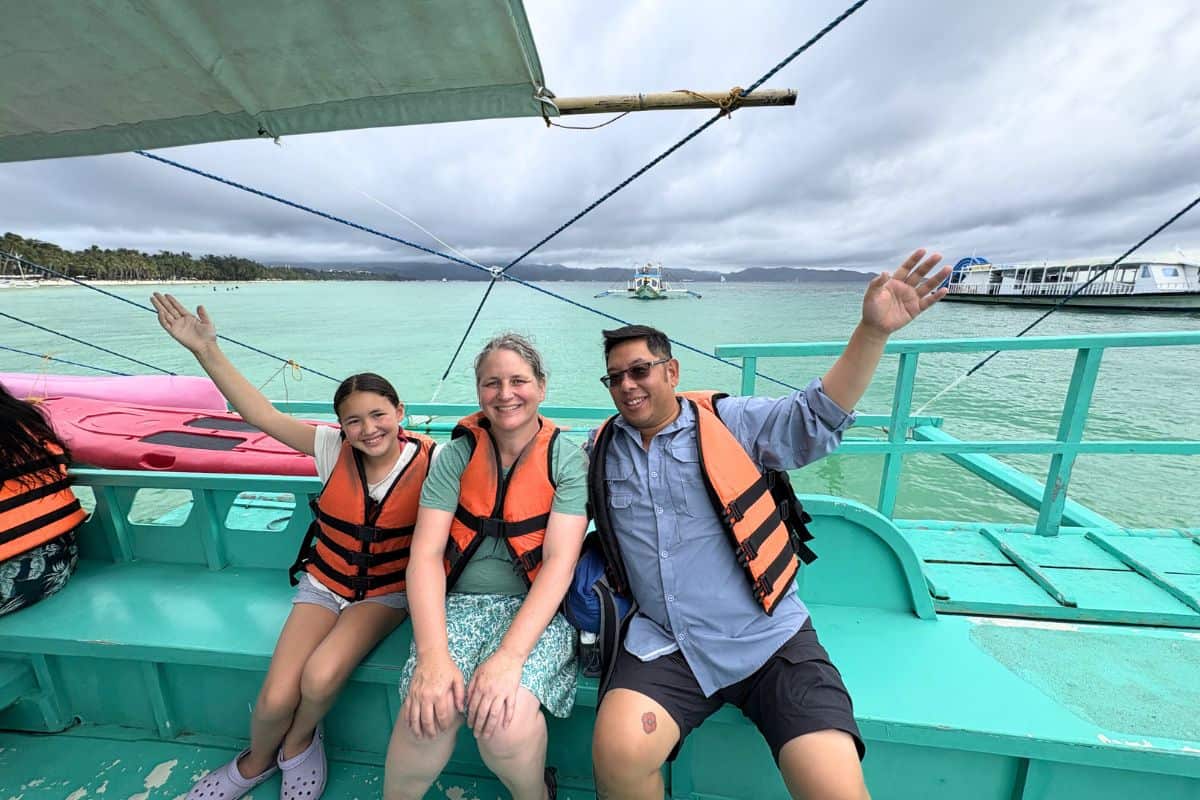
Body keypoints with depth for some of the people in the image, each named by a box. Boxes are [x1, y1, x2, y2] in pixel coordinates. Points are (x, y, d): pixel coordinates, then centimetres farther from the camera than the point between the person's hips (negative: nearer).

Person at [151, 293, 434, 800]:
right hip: (323, 583, 3)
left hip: (387, 592, -2)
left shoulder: (427, 460, -18)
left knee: (320, 678, -23)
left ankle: (299, 744, 16)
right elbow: (261, 415, -15)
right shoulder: (333, 449, -12)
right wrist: (207, 351, -21)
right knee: (276, 698, -10)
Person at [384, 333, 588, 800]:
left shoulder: (566, 459, -7)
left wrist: (509, 656, -23)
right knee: (427, 714, -24)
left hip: (534, 608, -1)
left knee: (507, 724, -24)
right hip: (460, 603, 2)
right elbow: (426, 554, -7)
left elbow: (559, 562, -14)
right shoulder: (457, 456, -2)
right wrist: (432, 655, -20)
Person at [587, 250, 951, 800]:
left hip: (768, 639, 0)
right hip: (664, 645, 2)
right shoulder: (600, 450, 7)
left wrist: (873, 331, -24)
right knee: (617, 754, -22)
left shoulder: (731, 421, -2)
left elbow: (817, 418, -13)